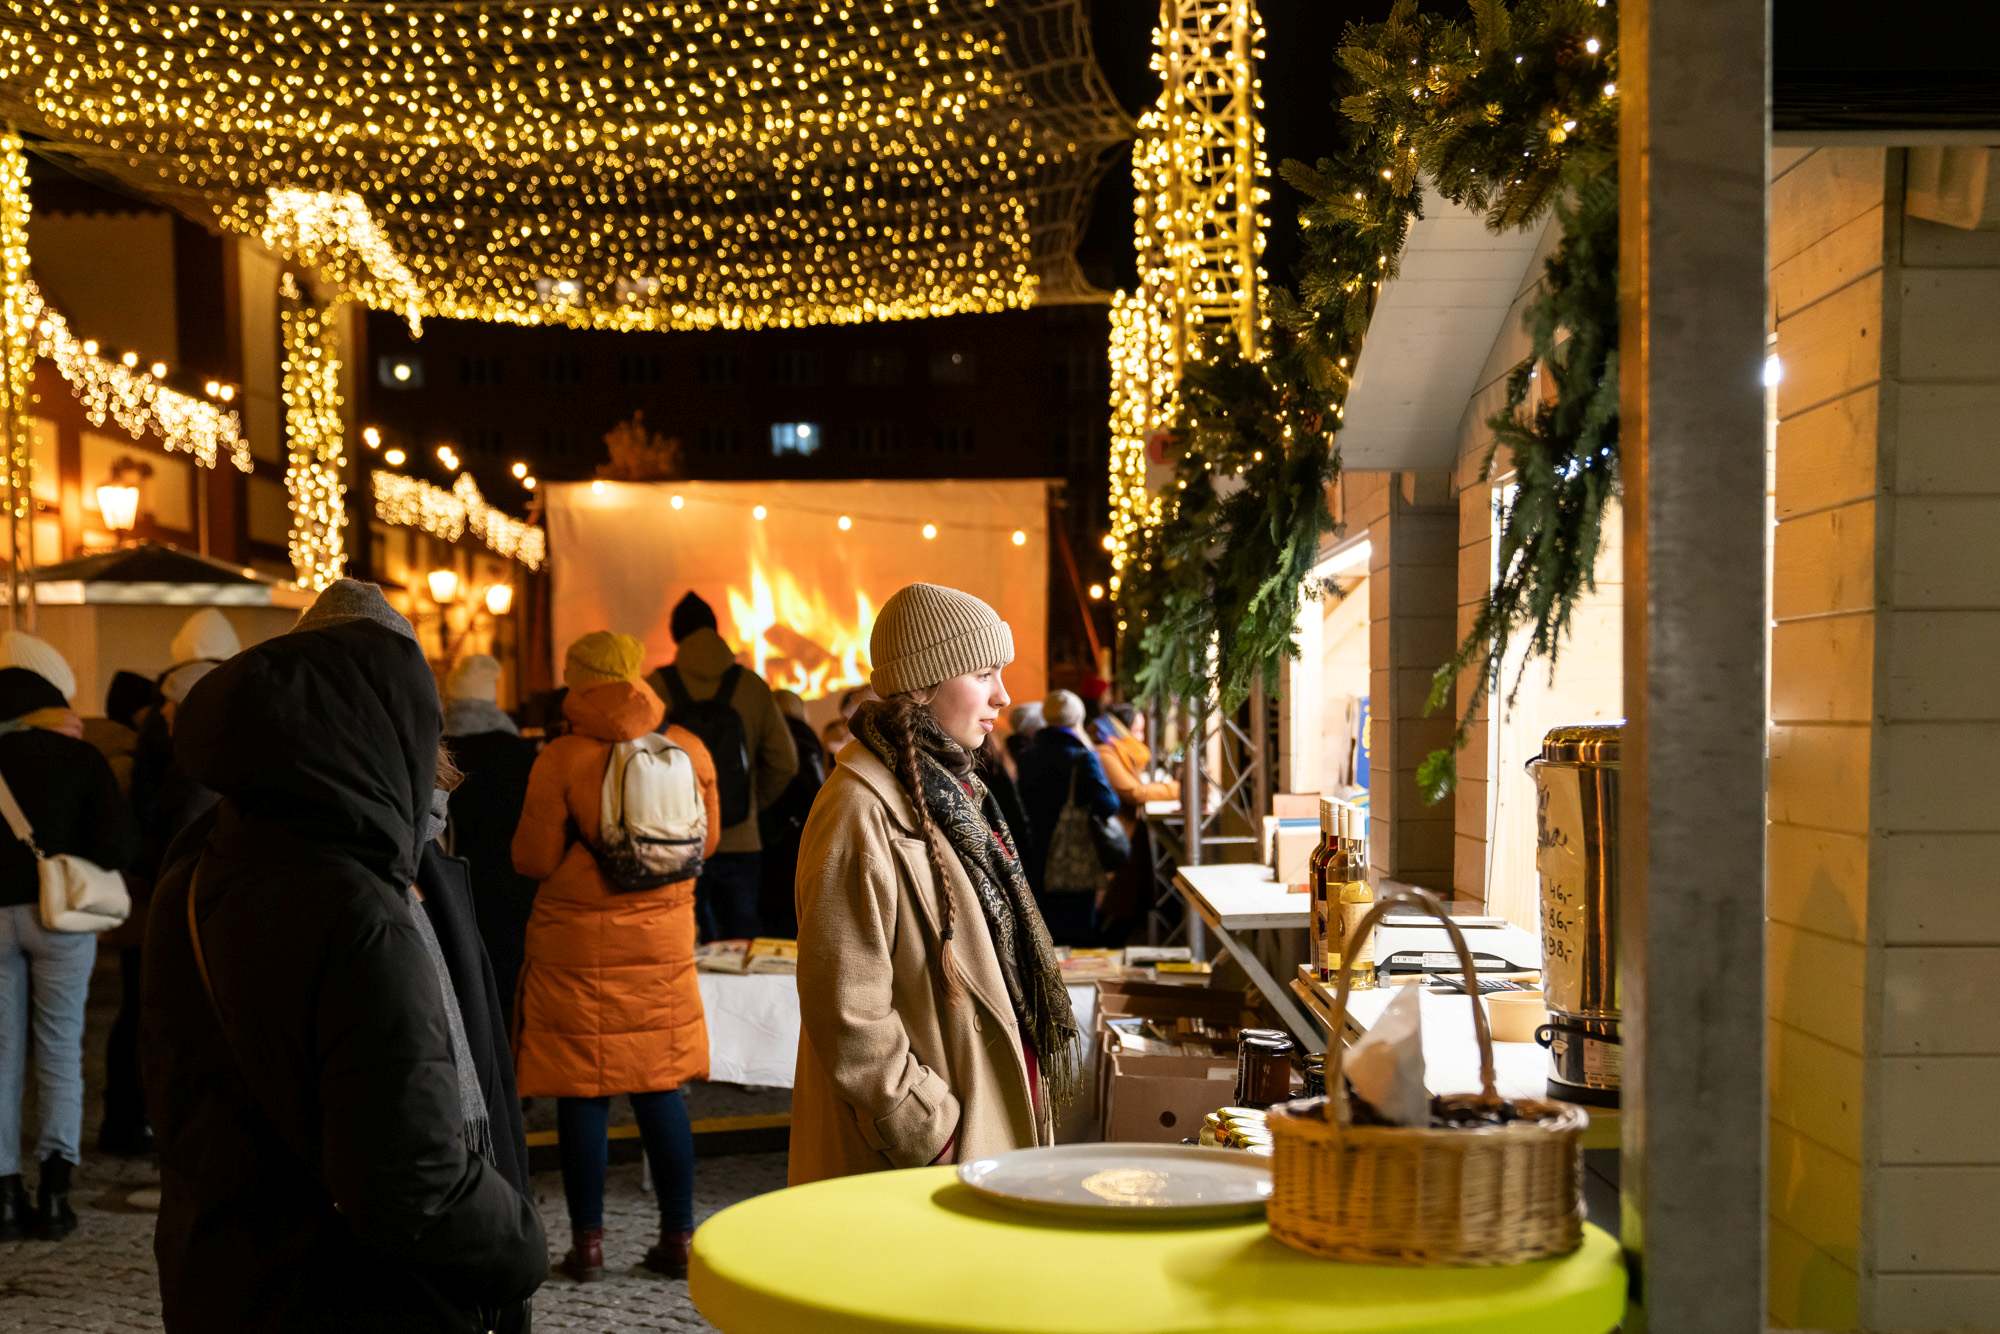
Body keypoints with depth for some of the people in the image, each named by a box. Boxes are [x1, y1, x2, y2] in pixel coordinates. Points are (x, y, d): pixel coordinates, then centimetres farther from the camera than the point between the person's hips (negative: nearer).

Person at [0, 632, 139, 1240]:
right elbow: (120, 846, -13)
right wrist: (68, 858, 5)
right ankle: (54, 1189, 0)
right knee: (60, 1051, 7)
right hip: (59, 915, -1)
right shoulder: (79, 758, -5)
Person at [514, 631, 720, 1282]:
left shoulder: (561, 759, -12)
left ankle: (588, 1243, 10)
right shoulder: (689, 750, -2)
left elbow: (534, 859, -8)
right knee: (662, 1091, 11)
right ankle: (678, 1236, 15)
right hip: (664, 942, 3)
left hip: (579, 945, -3)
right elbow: (707, 841, 9)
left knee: (583, 1097, 5)